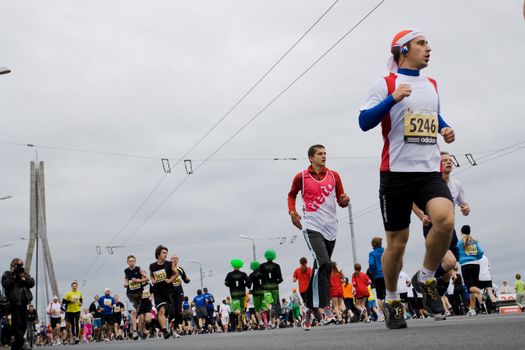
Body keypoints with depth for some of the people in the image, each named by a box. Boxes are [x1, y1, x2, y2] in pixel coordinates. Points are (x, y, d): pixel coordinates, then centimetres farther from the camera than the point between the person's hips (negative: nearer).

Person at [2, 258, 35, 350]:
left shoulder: (25, 274, 19)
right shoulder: (7, 274, 6)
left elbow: (32, 283, 6)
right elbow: (5, 284, -12)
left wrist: (24, 278, -6)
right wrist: (14, 276, -12)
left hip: (23, 301, 6)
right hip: (14, 301, -6)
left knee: (24, 323, 6)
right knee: (17, 322, -13)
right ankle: (18, 343, -11)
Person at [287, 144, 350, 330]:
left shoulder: (334, 175, 9)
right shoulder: (301, 177, 2)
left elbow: (341, 202, 13)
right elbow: (291, 195, 19)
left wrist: (344, 200, -11)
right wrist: (292, 212, 3)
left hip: (330, 228, 4)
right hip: (312, 226, -4)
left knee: (320, 269, 10)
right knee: (324, 264, -23)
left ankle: (309, 307, 23)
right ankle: (325, 308, -24)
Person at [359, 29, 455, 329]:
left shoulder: (432, 86, 18)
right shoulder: (386, 84, 0)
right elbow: (364, 122, -8)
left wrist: (447, 130, 12)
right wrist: (393, 98, -18)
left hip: (430, 171, 4)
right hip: (397, 172, -4)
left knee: (446, 220, -24)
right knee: (397, 242, 2)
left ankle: (426, 278, 0)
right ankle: (392, 300, 24)